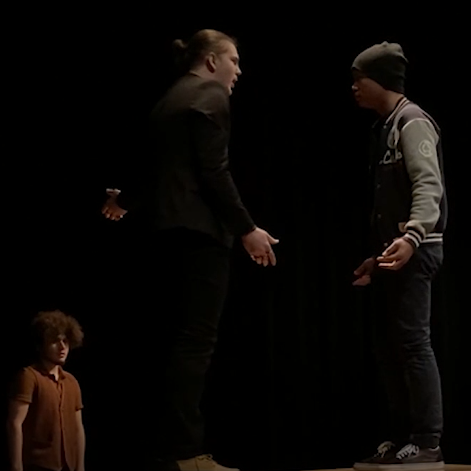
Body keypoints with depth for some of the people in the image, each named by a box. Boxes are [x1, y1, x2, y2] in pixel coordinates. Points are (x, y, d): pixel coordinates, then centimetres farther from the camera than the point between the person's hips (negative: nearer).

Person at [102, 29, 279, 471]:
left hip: (170, 230, 9)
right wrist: (247, 229, -14)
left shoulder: (170, 99, 19)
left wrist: (125, 200, 44)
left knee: (172, 338, 8)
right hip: (199, 230, -9)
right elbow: (213, 172, -15)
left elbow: (161, 167, 25)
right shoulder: (211, 97, -6)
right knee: (195, 340, -10)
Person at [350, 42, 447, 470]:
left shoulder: (412, 122, -8)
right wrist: (377, 256, 25)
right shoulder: (386, 127, 20)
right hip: (393, 251, 10)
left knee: (412, 342, -11)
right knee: (389, 344, 8)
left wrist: (412, 237, -38)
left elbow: (429, 185, -22)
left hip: (414, 250, -10)